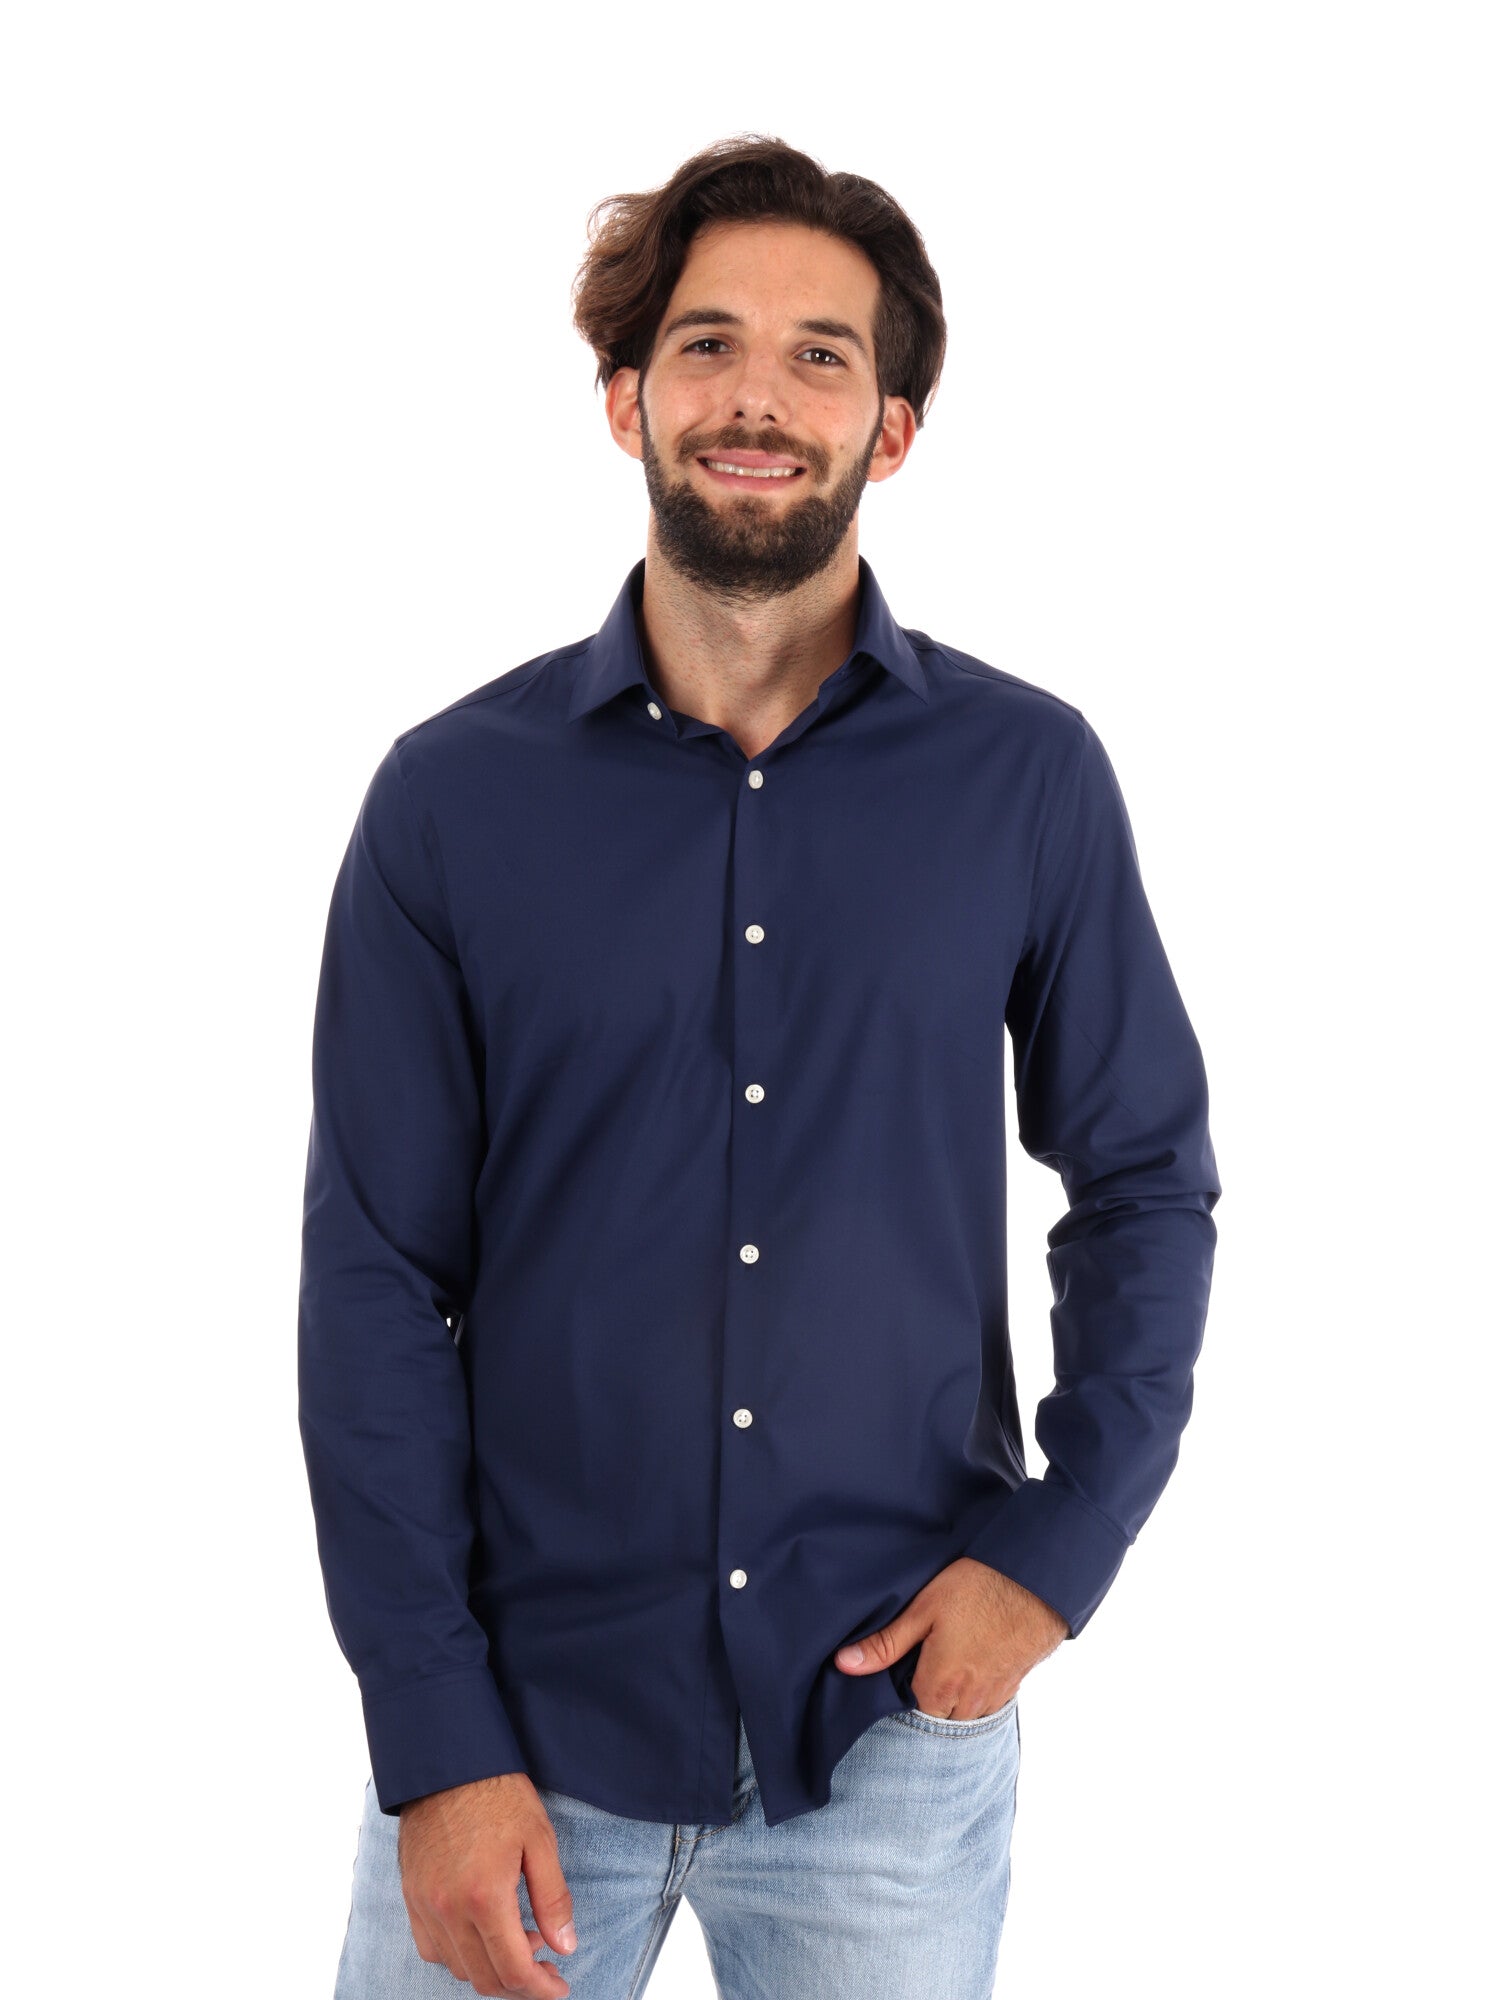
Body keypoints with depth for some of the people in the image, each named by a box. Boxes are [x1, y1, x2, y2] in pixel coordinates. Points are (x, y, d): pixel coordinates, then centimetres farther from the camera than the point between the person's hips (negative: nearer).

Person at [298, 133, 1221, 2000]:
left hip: (894, 1724, 1)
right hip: (520, 1722, 0)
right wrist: (435, 1738, -7)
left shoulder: (1028, 777, -3)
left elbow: (1147, 1178, 6)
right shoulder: (455, 794, -5)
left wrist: (1062, 1540, -5)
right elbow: (377, 1279, -4)